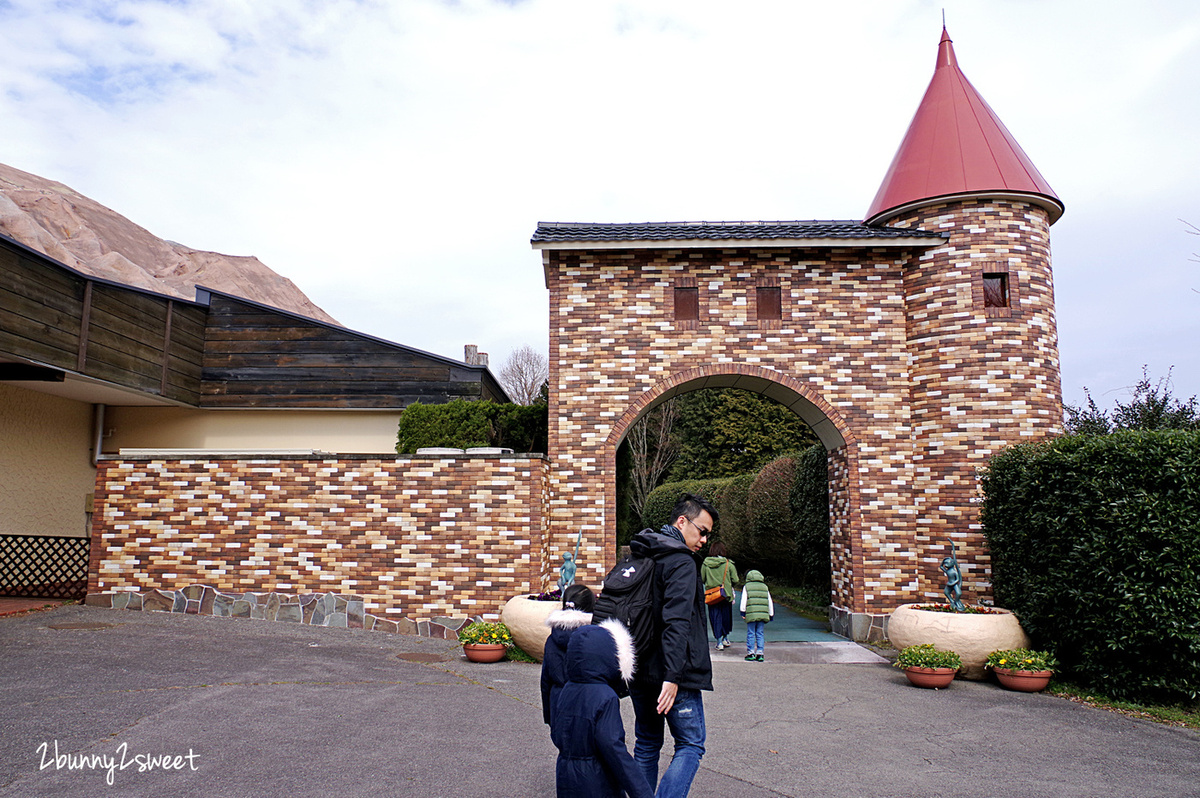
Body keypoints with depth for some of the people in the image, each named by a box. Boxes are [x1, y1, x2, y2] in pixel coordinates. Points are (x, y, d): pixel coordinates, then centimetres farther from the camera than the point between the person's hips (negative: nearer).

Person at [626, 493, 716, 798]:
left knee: (646, 745, 18)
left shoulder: (638, 557, 13)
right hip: (672, 676, -8)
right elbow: (676, 622, -25)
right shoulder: (681, 562, -14)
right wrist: (673, 676, -28)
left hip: (639, 670, 8)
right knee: (690, 746, 1)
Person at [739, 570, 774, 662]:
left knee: (750, 634, 3)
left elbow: (743, 600, 0)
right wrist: (771, 615, 22)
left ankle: (751, 653, 2)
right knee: (760, 634, 8)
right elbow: (770, 602, 17)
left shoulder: (746, 586, 7)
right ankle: (760, 654, 6)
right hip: (763, 614, 3)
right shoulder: (765, 587, 17)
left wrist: (743, 612, 4)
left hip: (751, 614, -3)